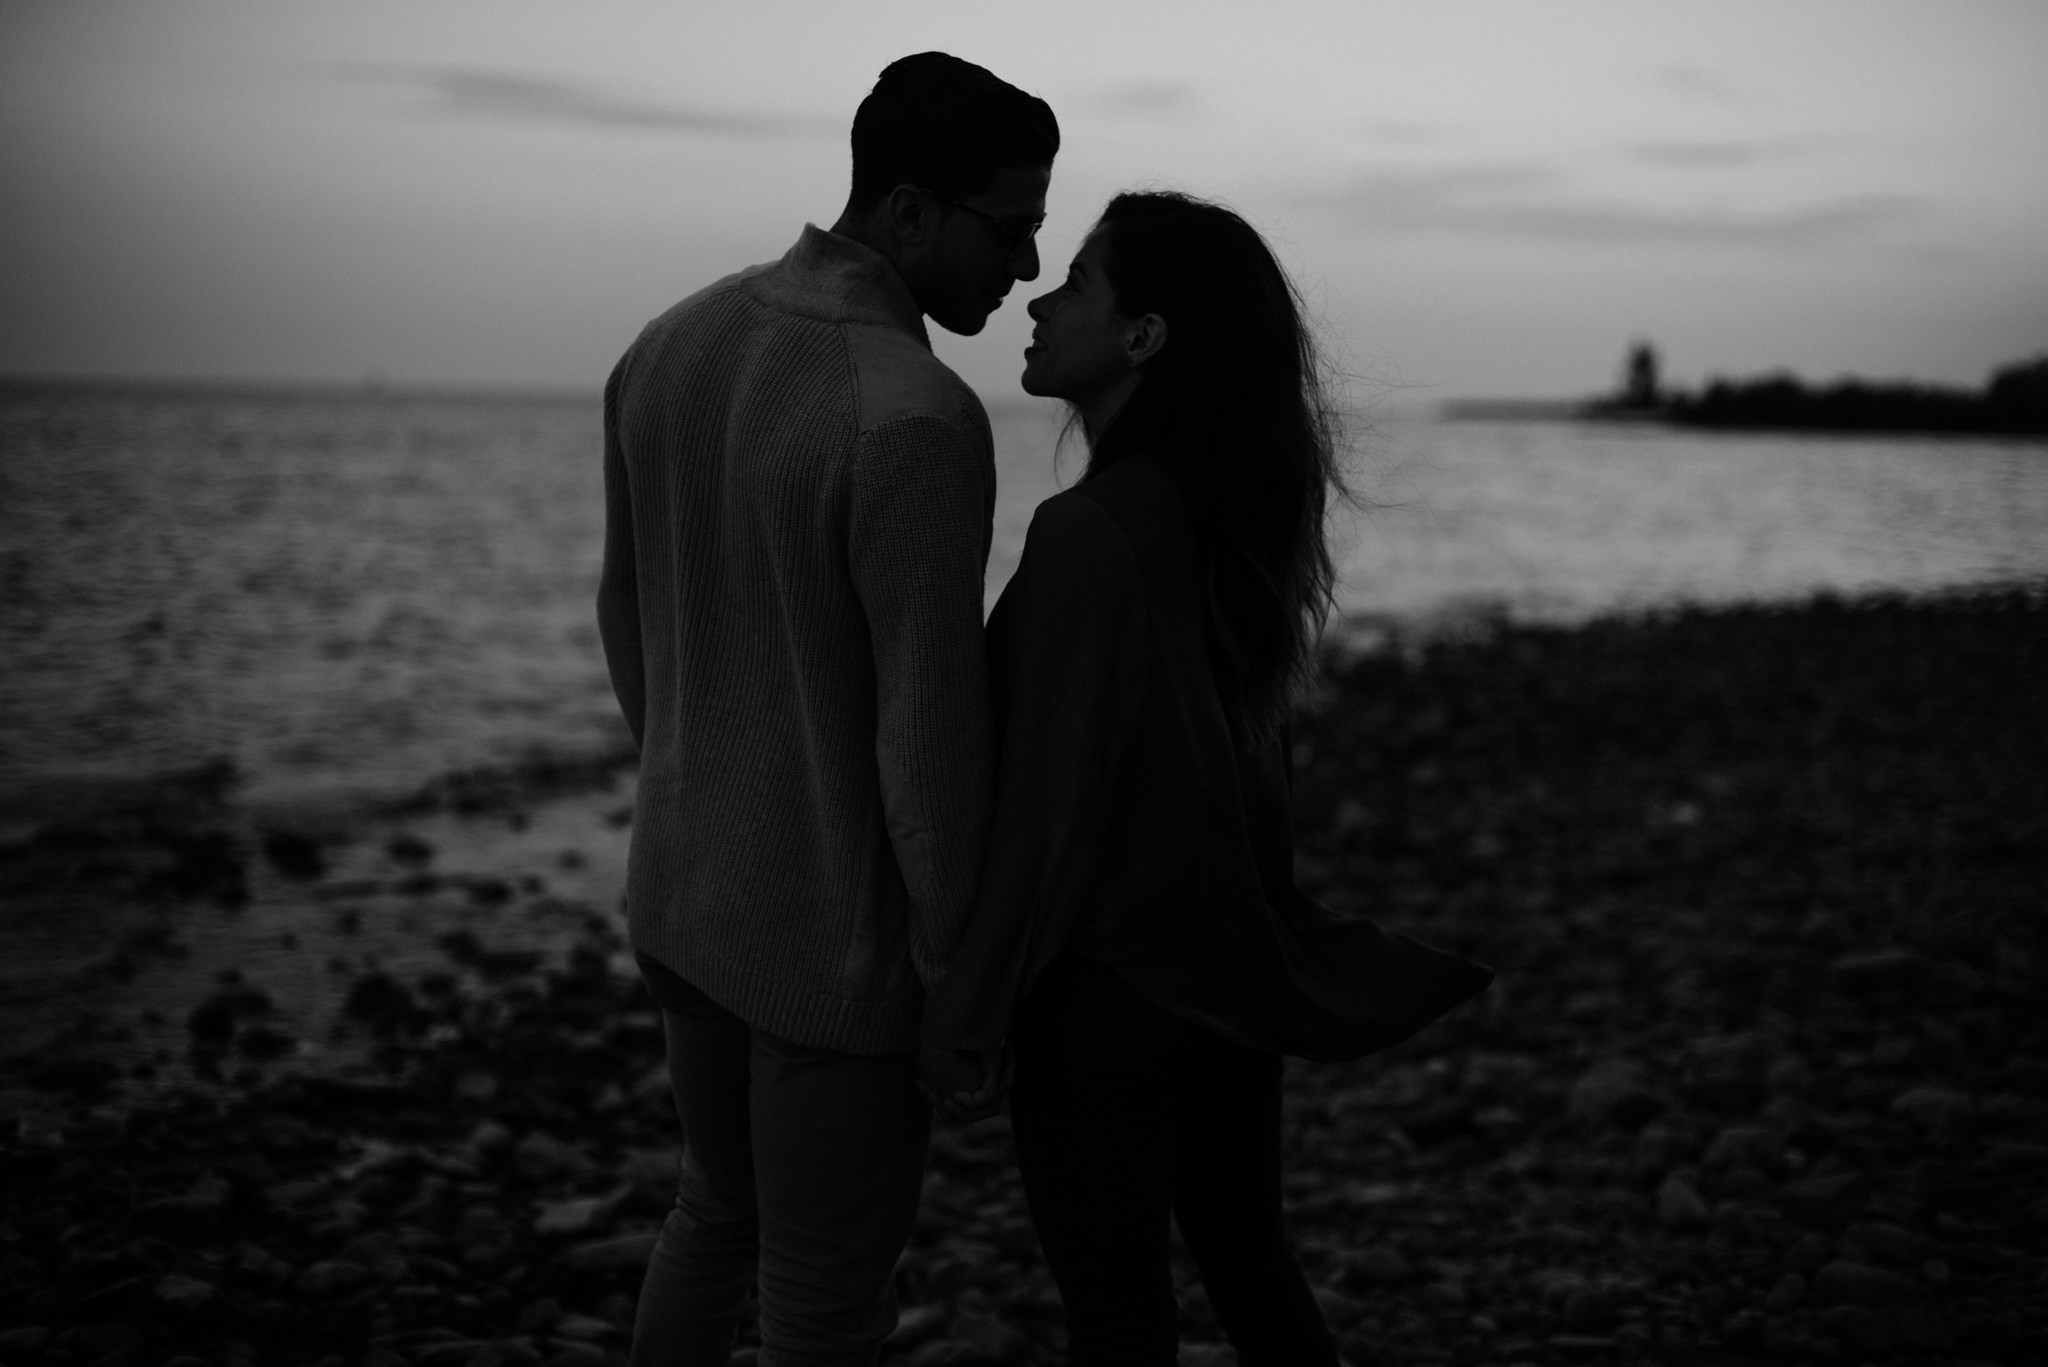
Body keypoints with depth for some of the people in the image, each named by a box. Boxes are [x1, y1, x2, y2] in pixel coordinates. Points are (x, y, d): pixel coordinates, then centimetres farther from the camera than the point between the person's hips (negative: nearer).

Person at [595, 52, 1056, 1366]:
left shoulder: (673, 346, -2)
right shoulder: (919, 420, -29)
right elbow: (935, 738, -26)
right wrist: (966, 975, -12)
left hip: (690, 884, 8)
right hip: (840, 929, -7)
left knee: (726, 1202, 30)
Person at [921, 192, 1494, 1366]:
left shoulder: (1089, 534, -23)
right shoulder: (1238, 512, 2)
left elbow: (1048, 802, -20)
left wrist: (965, 1006, -10)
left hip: (1108, 988, -8)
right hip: (1230, 958, 8)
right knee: (1244, 1247, 23)